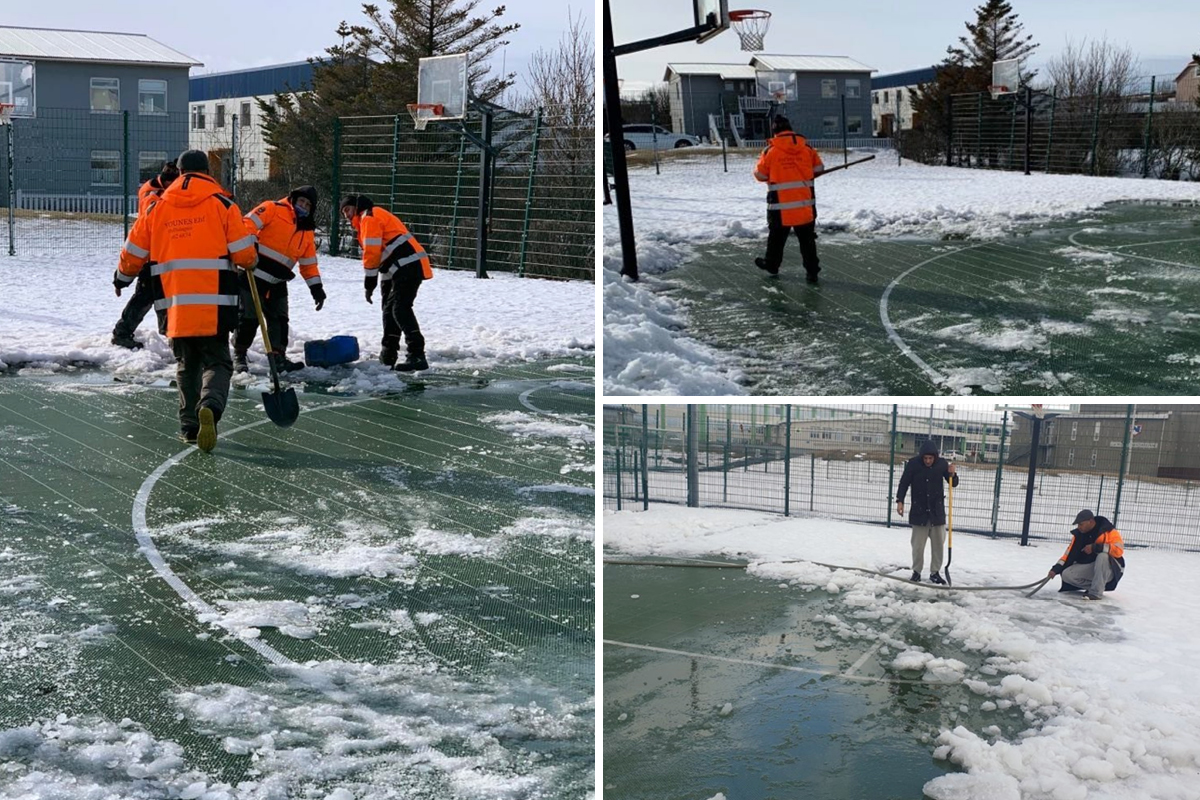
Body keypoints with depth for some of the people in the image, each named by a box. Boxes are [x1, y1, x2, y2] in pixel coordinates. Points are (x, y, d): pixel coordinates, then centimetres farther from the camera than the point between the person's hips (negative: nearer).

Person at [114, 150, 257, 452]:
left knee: (186, 365, 19)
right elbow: (244, 254, -4)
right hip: (214, 305, -3)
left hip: (175, 305, 3)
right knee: (217, 362, 4)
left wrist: (122, 277, 34)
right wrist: (251, 263, 20)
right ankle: (209, 406, -24)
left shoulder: (156, 207, 9)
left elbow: (133, 253, 14)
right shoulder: (222, 204, -1)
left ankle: (189, 425, 17)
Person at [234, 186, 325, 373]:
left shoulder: (307, 230, 16)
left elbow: (309, 263, 18)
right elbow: (249, 222, -14)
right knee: (249, 318, -3)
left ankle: (278, 357, 17)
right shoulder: (273, 209, -4)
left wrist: (316, 287, 10)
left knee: (280, 320, 8)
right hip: (254, 276, -7)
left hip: (277, 283, 7)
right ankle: (239, 356, 11)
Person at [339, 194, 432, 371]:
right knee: (390, 308, 18)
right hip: (403, 268, 11)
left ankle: (417, 355, -28)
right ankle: (388, 354, 27)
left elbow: (372, 252, -12)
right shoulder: (374, 218, 30)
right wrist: (385, 284, 24)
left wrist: (369, 282, -9)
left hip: (408, 266, -11)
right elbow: (382, 253, 29)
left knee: (400, 308, -19)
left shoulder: (369, 217, -3)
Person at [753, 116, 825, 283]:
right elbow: (818, 170, 11)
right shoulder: (807, 148, 2)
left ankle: (772, 264, 32)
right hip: (805, 204, 2)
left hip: (780, 205, -2)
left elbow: (760, 175, 1)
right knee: (807, 238, 8)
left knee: (776, 236, 17)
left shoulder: (770, 150, -7)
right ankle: (812, 271, 5)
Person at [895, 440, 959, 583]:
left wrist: (952, 474, -17)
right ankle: (916, 571, 15)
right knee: (918, 544, 2)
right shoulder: (913, 463, -9)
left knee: (938, 543, 6)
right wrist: (900, 501, -10)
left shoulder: (942, 463, -4)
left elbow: (953, 483, 5)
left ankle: (935, 572, 17)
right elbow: (904, 482, -1)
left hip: (937, 511, 2)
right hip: (919, 511, -2)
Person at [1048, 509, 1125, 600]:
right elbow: (1069, 554, 2)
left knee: (1102, 555, -38)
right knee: (1067, 574, -17)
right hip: (1089, 568, 5)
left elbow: (1119, 550, -29)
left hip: (1110, 569, -5)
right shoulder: (1078, 534, 1)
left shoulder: (1108, 531, -16)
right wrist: (1056, 569, -10)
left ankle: (1096, 592, -30)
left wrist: (1095, 547, -32)